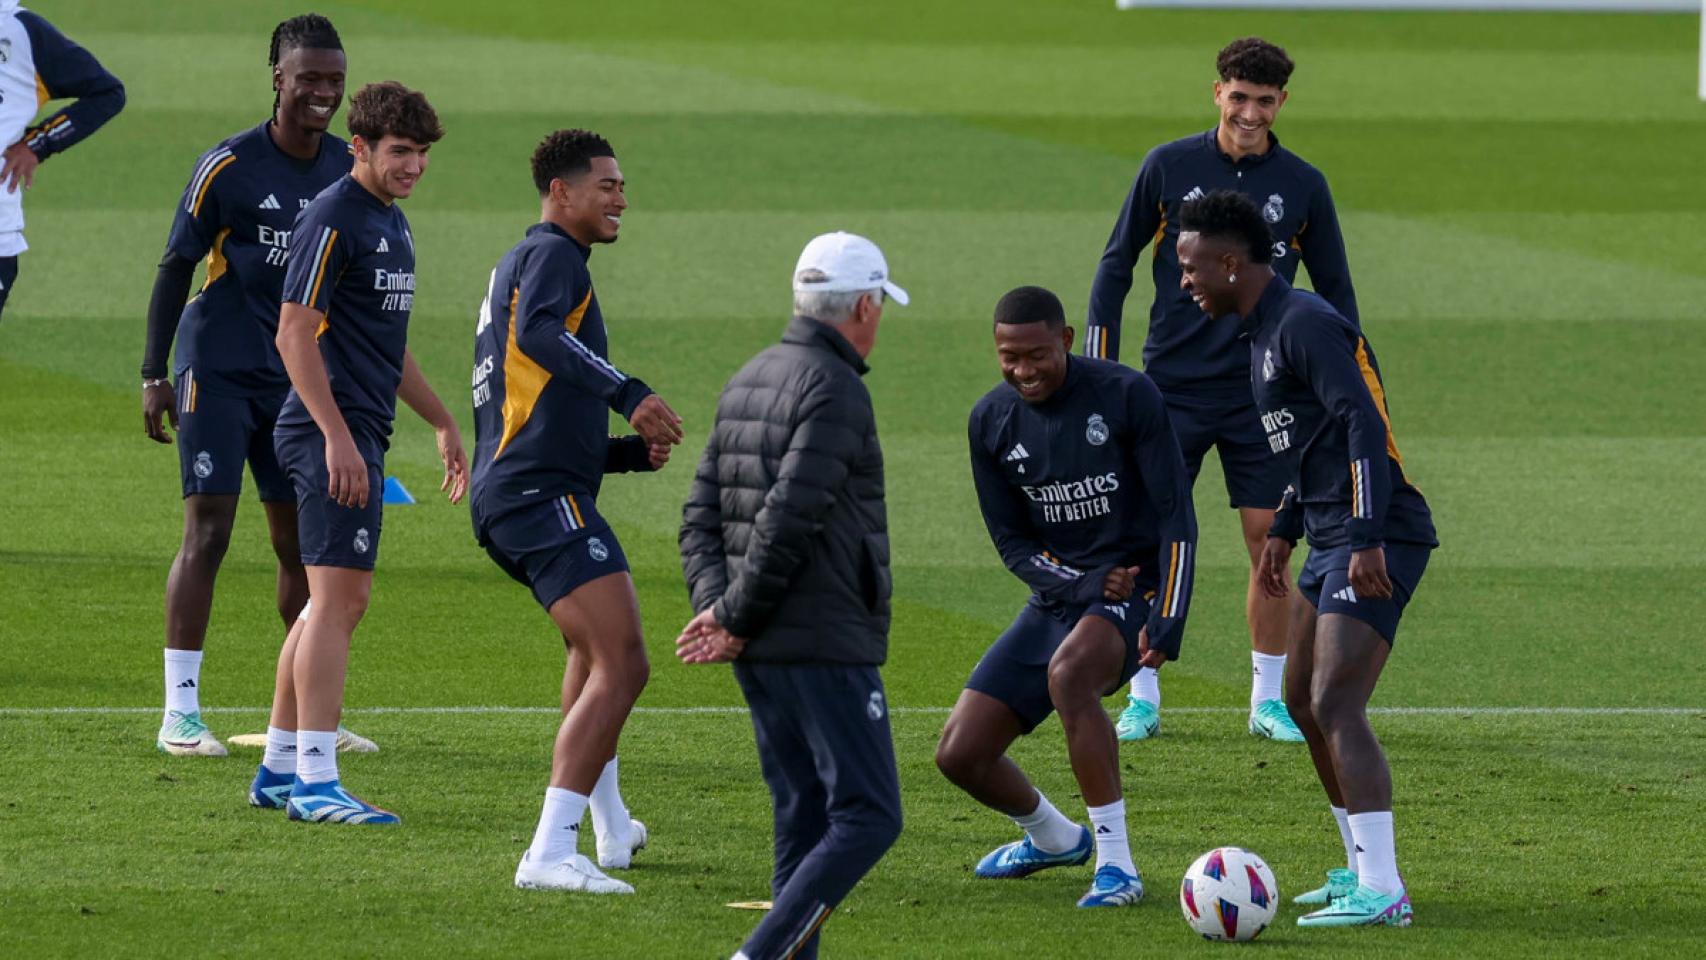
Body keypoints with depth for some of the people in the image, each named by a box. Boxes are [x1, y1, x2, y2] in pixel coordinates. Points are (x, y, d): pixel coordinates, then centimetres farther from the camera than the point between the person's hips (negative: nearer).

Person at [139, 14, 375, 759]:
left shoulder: (348, 171, 5)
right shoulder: (228, 166, -10)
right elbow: (175, 268, -5)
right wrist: (153, 375, -10)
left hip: (298, 380, 5)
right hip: (218, 371, -5)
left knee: (302, 541, 5)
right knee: (207, 530, -8)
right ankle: (180, 713, -5)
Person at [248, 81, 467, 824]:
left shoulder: (392, 224, 17)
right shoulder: (332, 219, -12)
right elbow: (294, 334, -17)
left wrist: (442, 422, 31)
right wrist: (336, 436, -23)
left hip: (361, 433, 10)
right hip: (331, 431, -10)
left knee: (333, 602, 13)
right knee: (339, 597, -13)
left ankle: (278, 769, 19)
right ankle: (316, 782, -15)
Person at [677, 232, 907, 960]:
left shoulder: (747, 382, 15)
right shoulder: (835, 390, -13)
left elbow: (701, 517, 13)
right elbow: (789, 517, -21)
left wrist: (719, 611, 0)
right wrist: (735, 614, -12)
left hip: (759, 652, 9)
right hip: (825, 644, -9)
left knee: (804, 820, 13)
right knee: (867, 818, -8)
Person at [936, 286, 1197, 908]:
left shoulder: (1126, 396, -13)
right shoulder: (992, 422, 0)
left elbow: (1177, 518, -13)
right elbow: (1012, 542, 4)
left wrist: (1165, 625, -23)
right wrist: (1086, 583, -14)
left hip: (1133, 591, -5)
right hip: (1057, 598, 5)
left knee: (1068, 672, -38)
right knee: (960, 755, -3)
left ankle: (1116, 863, -30)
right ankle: (1053, 838, 30)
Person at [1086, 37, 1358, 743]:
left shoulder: (1302, 186, 3)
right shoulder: (1168, 168, 0)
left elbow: (1334, 292, 11)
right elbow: (1117, 264, 7)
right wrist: (1099, 368, 1)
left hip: (1263, 393, 1)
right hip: (1172, 387, -1)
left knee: (1269, 541, -1)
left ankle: (1269, 698, 9)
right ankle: (1143, 698, 6)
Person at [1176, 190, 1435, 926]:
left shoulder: (1304, 325, -15)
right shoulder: (1263, 331, 17)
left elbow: (1364, 425, -23)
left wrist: (1368, 538, -28)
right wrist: (1284, 531, 29)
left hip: (1377, 542, -11)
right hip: (1332, 540, 11)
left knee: (1335, 706, -17)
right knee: (1303, 701, 18)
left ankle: (1381, 892, -21)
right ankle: (1363, 867, 27)